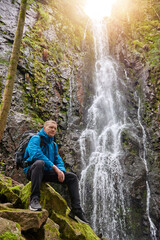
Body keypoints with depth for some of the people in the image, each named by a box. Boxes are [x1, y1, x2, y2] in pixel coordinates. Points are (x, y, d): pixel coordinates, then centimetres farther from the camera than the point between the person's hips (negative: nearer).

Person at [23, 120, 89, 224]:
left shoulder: (53, 144, 21)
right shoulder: (36, 138, -3)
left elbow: (58, 160, 18)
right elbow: (35, 154, -21)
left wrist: (61, 171, -7)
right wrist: (54, 167, -24)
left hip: (46, 172, 7)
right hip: (32, 170, -7)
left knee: (72, 177, -5)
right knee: (39, 163, -41)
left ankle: (76, 209, -9)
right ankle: (34, 199, -39)